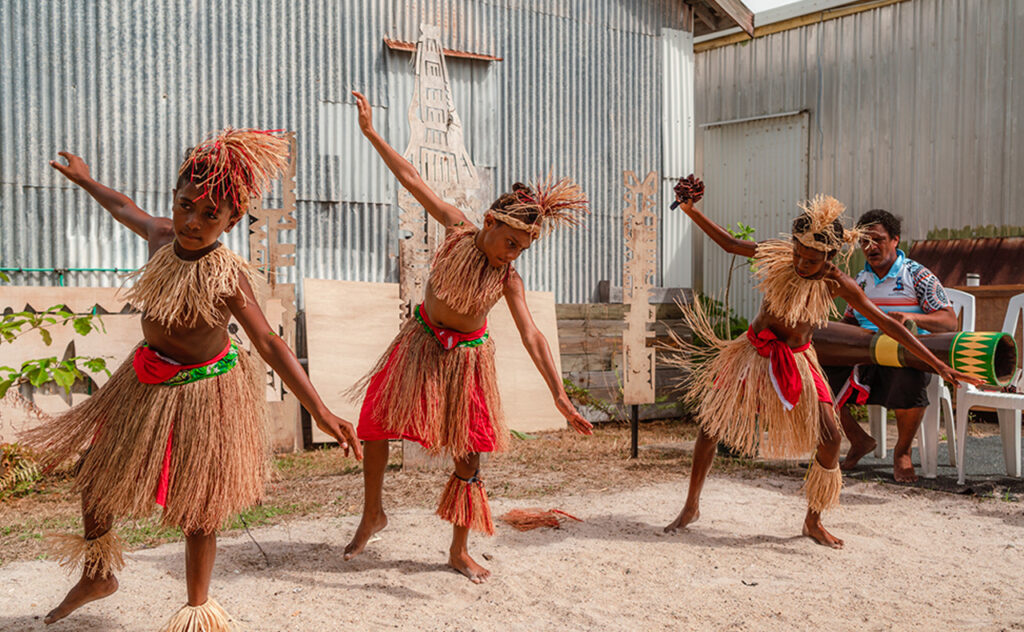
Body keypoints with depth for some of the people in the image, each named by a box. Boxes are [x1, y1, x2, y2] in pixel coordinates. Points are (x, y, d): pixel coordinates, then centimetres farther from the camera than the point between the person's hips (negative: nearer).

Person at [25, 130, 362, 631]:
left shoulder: (228, 277, -26)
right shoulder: (162, 236, -9)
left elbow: (270, 345, -31)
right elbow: (124, 208, 15)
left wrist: (320, 412, -40)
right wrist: (84, 179, 34)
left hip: (202, 391, -7)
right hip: (146, 381, 7)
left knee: (195, 509, 3)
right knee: (93, 474, 20)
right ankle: (96, 576, 44)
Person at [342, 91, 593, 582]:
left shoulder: (508, 279, -18)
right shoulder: (458, 229, -14)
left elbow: (531, 336, -24)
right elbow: (412, 181, -9)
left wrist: (558, 395, -33)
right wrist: (371, 132, -7)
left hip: (466, 357, -1)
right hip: (421, 341, 2)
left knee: (469, 455, 0)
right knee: (374, 421, 4)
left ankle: (459, 551, 16)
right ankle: (373, 513, 27)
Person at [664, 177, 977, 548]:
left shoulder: (837, 284, -17)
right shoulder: (778, 256, -15)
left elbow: (886, 324, -13)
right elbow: (730, 244, -3)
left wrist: (937, 365, -12)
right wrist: (692, 211, -13)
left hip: (795, 361, 0)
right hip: (754, 351, 1)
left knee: (829, 439, -10)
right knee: (710, 423, -1)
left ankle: (813, 521, 13)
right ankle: (691, 506, 18)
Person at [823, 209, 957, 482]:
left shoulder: (917, 276, -3)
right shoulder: (861, 280, 14)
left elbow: (950, 321, -10)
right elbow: (849, 322, 23)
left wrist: (911, 318, -29)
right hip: (863, 358, 5)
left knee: (910, 381, -40)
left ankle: (902, 452, -10)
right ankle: (858, 440, 4)